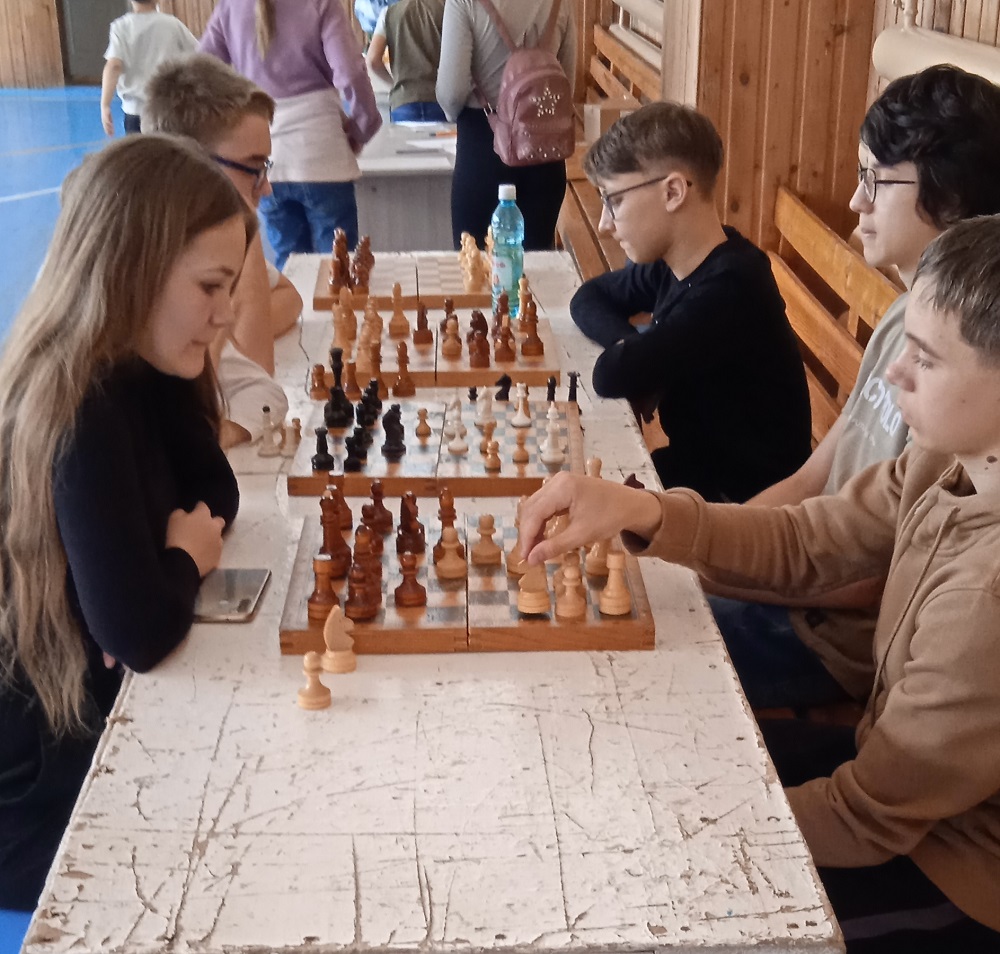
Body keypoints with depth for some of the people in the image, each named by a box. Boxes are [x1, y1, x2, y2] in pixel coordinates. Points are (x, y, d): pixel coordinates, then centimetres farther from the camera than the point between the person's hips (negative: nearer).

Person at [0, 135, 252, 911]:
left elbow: (214, 487, 4)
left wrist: (178, 554, -17)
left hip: (100, 724, 8)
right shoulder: (76, 417, -30)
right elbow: (140, 633, -34)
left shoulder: (138, 371, -3)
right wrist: (187, 558, -13)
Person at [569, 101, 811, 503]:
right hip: (696, 464, 7)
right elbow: (590, 297, 11)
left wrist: (631, 354, -6)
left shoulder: (729, 289, -27)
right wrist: (639, 350, -9)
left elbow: (612, 376, -30)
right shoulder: (672, 263, -1)